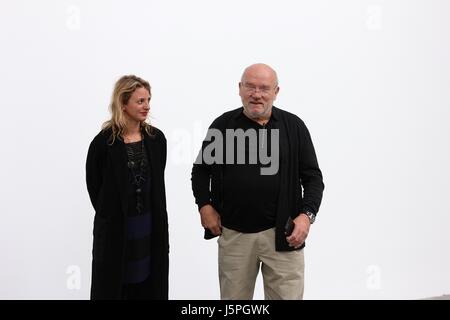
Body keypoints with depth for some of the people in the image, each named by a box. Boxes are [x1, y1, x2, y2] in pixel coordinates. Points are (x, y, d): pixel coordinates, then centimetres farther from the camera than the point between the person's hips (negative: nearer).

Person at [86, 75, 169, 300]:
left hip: (151, 226, 4)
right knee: (112, 285, 7)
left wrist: (154, 217, 6)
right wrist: (110, 214, 3)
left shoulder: (156, 138, 1)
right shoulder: (104, 142, -11)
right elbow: (94, 186, -2)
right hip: (114, 228, -3)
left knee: (148, 285, 11)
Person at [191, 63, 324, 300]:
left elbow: (313, 177, 3)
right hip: (233, 233, 1)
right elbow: (200, 170, 14)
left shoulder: (294, 127, 0)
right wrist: (205, 206, 1)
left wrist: (307, 215, -11)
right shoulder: (222, 125, 3)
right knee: (233, 296, 13)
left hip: (282, 233, -1)